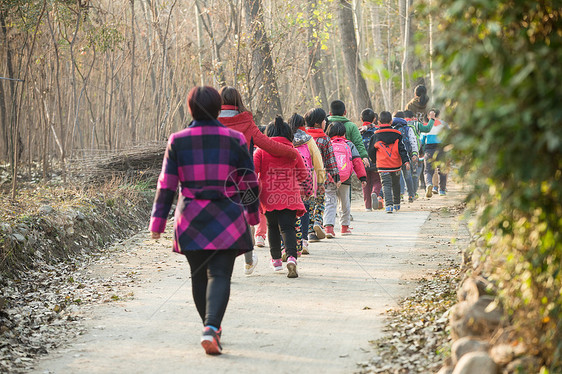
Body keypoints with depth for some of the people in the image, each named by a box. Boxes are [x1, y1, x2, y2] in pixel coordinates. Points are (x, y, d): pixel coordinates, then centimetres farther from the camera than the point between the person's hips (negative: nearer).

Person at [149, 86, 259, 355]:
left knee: (199, 275, 15)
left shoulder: (177, 141, 0)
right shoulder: (234, 139, 0)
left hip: (190, 219, 1)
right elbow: (250, 183, 6)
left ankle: (211, 327, 25)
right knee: (219, 274, -5)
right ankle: (211, 327, -25)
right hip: (226, 219, -1)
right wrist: (252, 214, 21)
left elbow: (166, 185, -1)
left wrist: (158, 221, 2)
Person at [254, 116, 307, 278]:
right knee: (288, 227, -4)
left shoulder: (262, 150, 0)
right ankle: (291, 257, -28)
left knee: (272, 227, 18)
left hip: (269, 196, 0)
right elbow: (302, 174, 13)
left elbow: (252, 169, -8)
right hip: (290, 196, 0)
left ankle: (276, 259, 25)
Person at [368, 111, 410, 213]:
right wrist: (406, 161, -8)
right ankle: (396, 204, 30)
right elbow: (402, 149, -5)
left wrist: (374, 161, 23)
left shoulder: (376, 136, -1)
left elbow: (371, 151, 7)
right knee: (396, 184, 19)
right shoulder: (397, 134, 1)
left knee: (386, 185, -2)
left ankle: (389, 205, -21)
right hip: (396, 165, 2)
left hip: (383, 166, -2)